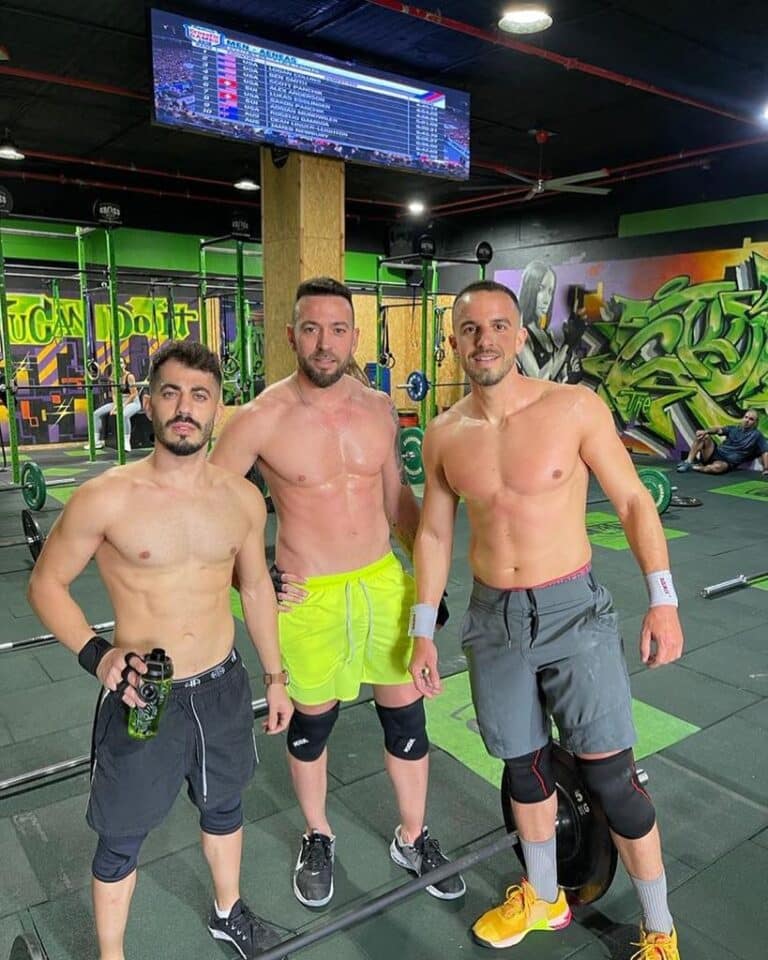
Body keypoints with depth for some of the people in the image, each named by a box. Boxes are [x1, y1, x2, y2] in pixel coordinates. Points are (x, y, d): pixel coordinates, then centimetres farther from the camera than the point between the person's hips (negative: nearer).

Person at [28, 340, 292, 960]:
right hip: (144, 695, -4)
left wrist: (275, 677, 13)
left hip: (224, 688, 4)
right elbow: (47, 583, -6)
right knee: (122, 839, 15)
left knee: (224, 806, 26)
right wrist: (95, 654, -22)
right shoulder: (106, 498, -18)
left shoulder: (243, 498, -5)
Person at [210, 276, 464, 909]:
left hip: (384, 582, 4)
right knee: (312, 723, 15)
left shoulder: (379, 409, -1)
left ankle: (413, 839, 38)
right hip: (309, 596, -3)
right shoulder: (261, 419, -14)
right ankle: (318, 839, 43)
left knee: (407, 715, 13)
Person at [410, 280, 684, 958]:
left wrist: (663, 600, -8)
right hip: (493, 621, 3)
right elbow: (434, 533, 7)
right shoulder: (444, 435, 0)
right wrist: (423, 632, 7)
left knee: (611, 778, 2)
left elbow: (633, 501, -4)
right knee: (525, 767, 17)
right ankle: (544, 897, 42)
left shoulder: (575, 407, -10)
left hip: (574, 611, -3)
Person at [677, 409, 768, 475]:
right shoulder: (733, 429, 16)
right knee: (704, 436, -20)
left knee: (718, 467, -41)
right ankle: (688, 462, -23)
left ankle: (694, 467, -18)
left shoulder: (756, 435, 4)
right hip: (715, 453, 4)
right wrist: (705, 431, -20)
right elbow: (718, 430, 1)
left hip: (727, 462, -4)